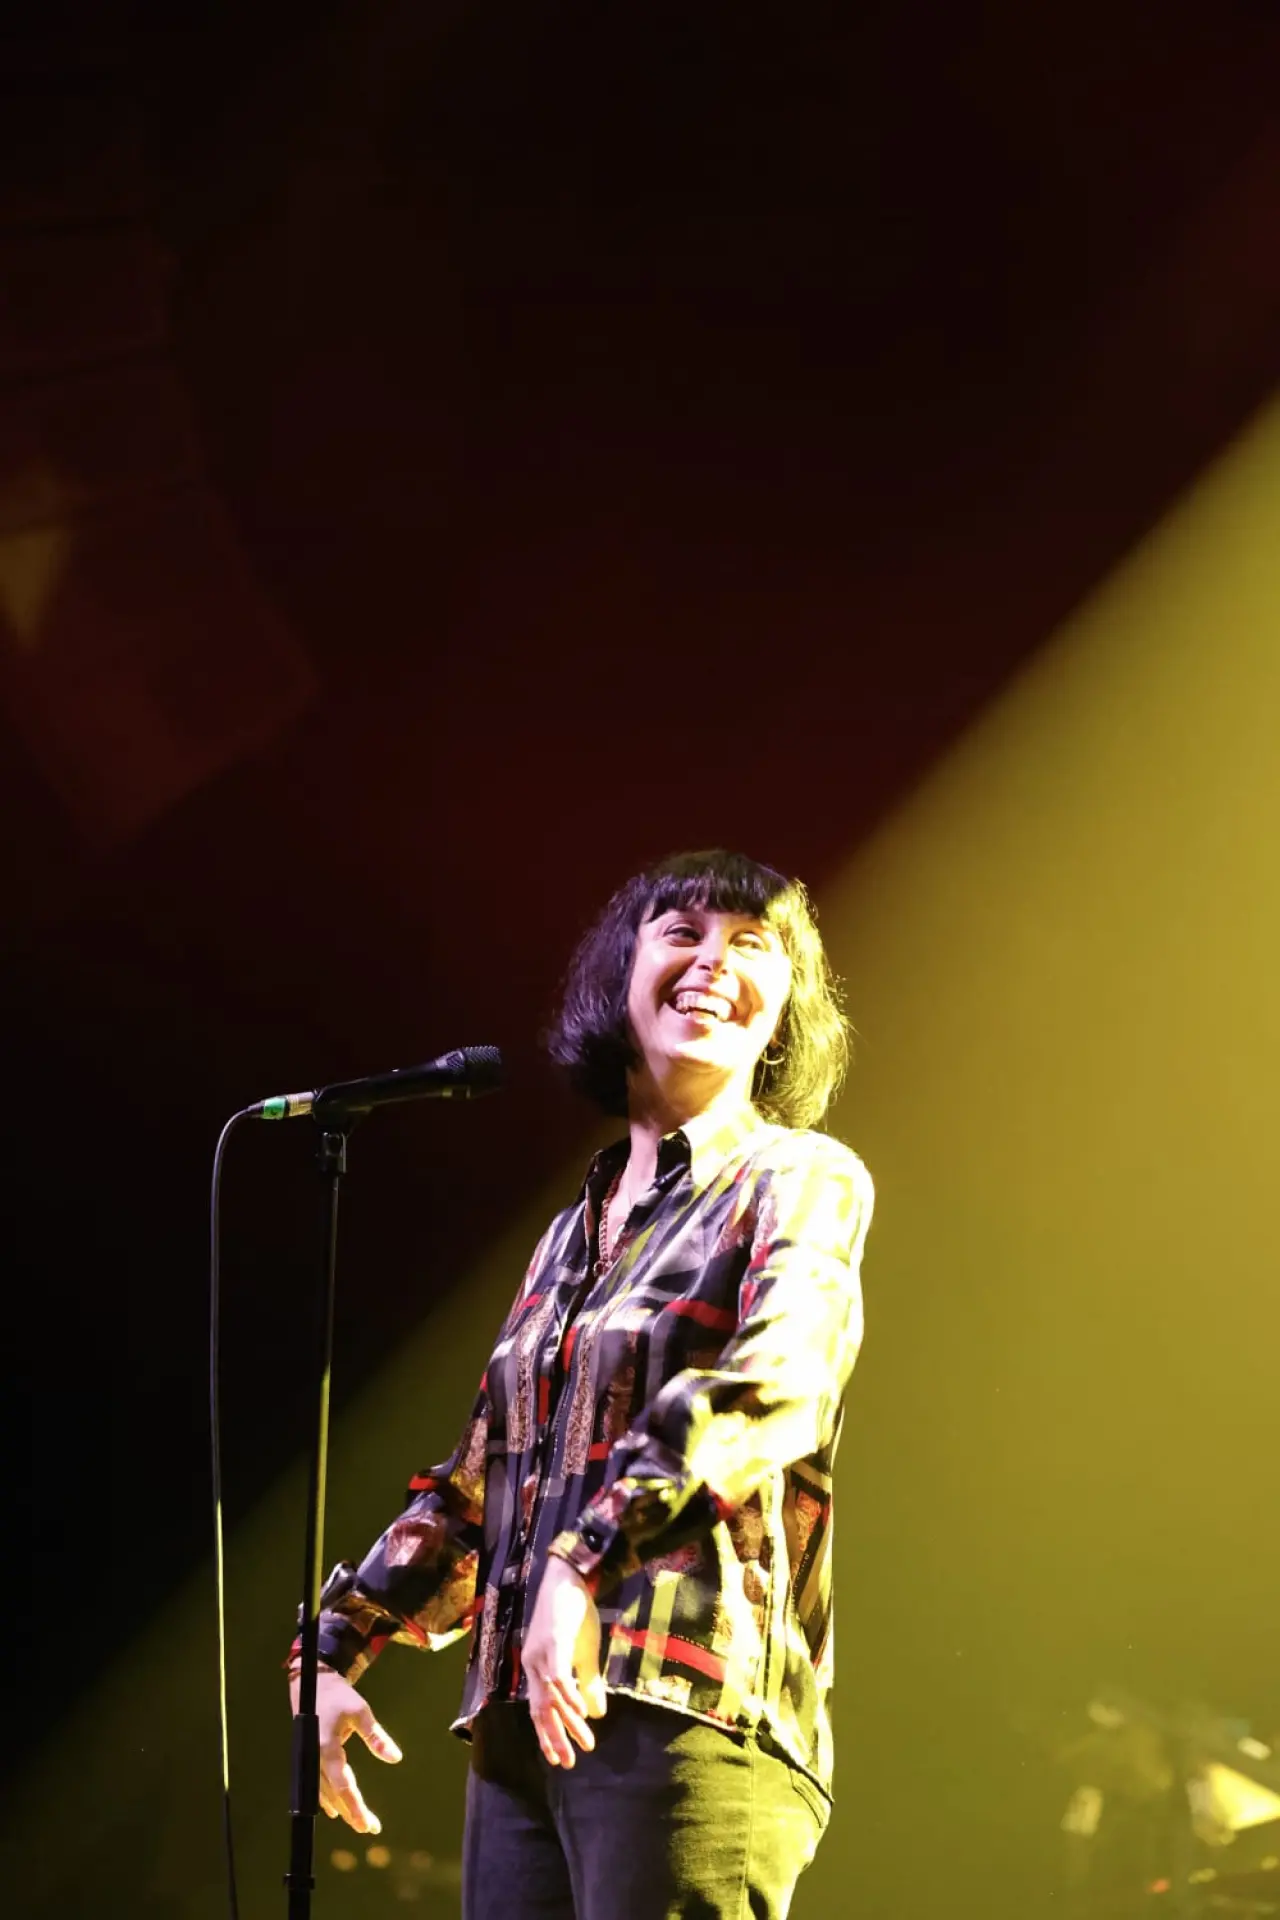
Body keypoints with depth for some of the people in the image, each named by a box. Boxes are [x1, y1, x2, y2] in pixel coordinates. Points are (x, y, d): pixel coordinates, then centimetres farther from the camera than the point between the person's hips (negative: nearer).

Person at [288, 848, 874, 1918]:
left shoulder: (801, 1181, 2)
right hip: (523, 1724, 7)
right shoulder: (573, 1236, 23)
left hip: (687, 1707, -7)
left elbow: (777, 1382, -18)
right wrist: (336, 1650, 19)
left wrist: (589, 1559, -29)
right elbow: (476, 1488, 28)